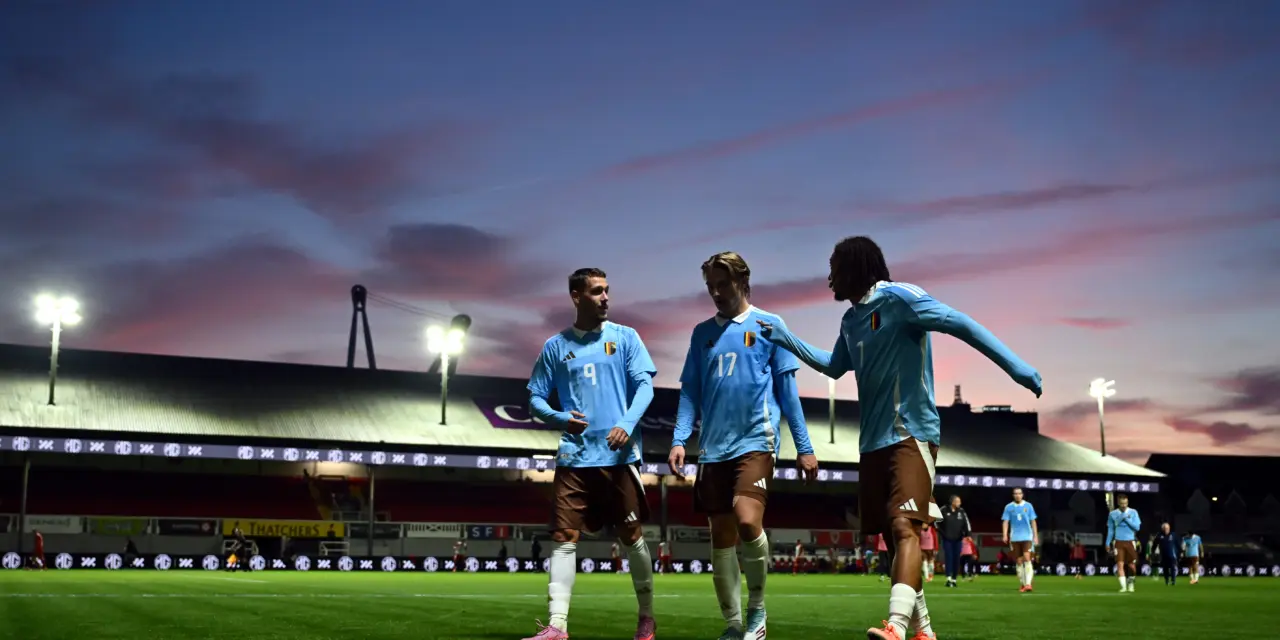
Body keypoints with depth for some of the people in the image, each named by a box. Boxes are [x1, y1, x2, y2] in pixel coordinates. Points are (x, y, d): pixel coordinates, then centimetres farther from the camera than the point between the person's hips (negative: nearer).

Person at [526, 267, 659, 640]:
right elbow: (535, 398, 8)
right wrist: (560, 418, -13)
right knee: (563, 538, -5)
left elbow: (644, 386, -1)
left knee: (632, 536, 6)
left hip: (619, 455, -1)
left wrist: (627, 424, -19)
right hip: (574, 456, 1)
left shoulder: (625, 337, 5)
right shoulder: (556, 346, 7)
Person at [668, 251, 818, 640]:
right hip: (713, 448, 5)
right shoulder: (702, 332, 13)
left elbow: (786, 389, 2)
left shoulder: (769, 325, 3)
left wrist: (804, 447, 0)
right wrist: (679, 440, 0)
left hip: (755, 441, -4)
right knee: (721, 537, 5)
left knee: (747, 521, -22)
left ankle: (757, 608, 0)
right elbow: (690, 392, 13)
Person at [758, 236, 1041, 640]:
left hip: (911, 434, -8)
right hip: (873, 441, 8)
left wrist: (1015, 366, -23)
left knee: (905, 527, -21)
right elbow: (834, 367, 31)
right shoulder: (851, 320, 14)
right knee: (893, 534, 9)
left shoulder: (899, 298, -10)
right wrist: (788, 341, 25)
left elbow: (960, 324, -16)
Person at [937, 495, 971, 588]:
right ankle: (949, 578, -14)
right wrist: (941, 532, -2)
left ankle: (954, 579, 11)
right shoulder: (944, 510, -5)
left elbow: (966, 522, 6)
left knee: (956, 559, 3)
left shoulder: (961, 511, 4)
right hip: (947, 539, -3)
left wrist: (967, 534, -5)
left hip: (958, 539, 3)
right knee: (948, 557, -10)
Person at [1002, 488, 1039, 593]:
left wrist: (1036, 536, 4)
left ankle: (1028, 583, -21)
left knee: (1027, 558, -16)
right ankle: (1022, 584, 16)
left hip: (1027, 537, -1)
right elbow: (1005, 522, 3)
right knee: (1019, 561, 5)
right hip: (1015, 538, 1)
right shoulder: (1009, 507, 6)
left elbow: (1033, 522, 9)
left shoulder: (1028, 506, 6)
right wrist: (1005, 535, -11)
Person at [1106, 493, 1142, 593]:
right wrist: (1108, 543, 7)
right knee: (1120, 564, -11)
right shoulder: (1113, 514, 4)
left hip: (1130, 542, 0)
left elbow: (1137, 527, -5)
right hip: (1118, 542, 0)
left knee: (1132, 565, 3)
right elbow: (1110, 530, 11)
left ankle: (1130, 583, 27)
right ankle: (1123, 586, -9)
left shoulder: (1133, 513, 2)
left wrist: (1126, 519, -13)